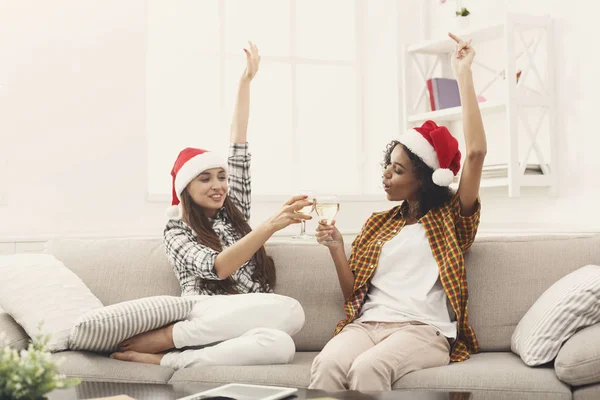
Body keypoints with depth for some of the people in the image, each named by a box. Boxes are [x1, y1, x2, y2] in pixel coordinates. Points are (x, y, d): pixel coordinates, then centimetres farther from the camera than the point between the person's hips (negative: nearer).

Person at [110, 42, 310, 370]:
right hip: (202, 318, -4)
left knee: (280, 346, -35)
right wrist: (272, 225, -25)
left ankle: (162, 358, -25)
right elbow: (218, 267, -13)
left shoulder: (234, 211, 23)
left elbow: (238, 147, 19)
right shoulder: (176, 234, 8)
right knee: (290, 311, -32)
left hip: (246, 326, 4)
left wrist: (246, 80, 17)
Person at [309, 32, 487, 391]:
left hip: (423, 329, -3)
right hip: (368, 322, 3)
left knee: (368, 368, -38)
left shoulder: (450, 219, 11)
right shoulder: (378, 224, 24)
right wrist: (337, 249, 1)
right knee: (327, 364, -33)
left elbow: (476, 151, -4)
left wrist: (464, 74, -3)